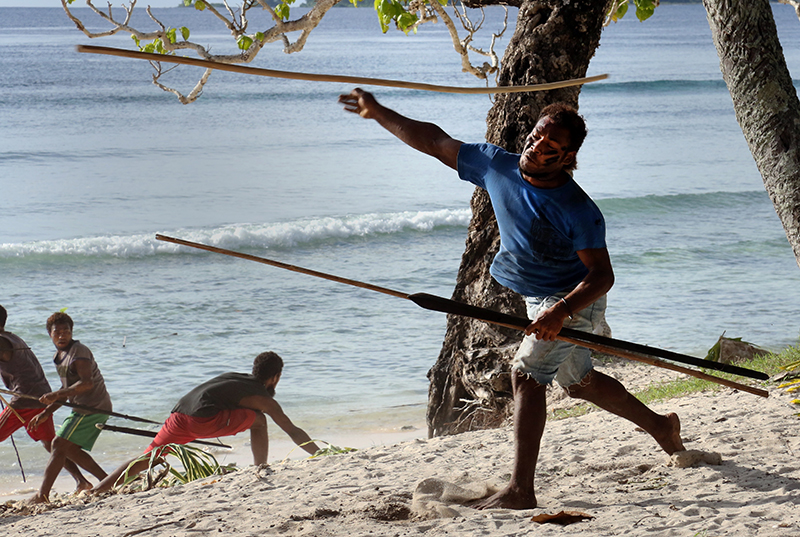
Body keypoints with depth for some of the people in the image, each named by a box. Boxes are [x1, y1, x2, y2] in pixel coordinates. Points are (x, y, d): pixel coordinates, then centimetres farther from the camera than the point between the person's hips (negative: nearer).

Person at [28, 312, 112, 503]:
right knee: (70, 449, 12)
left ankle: (42, 495, -12)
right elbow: (68, 389, 23)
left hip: (92, 407, -10)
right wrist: (46, 413, 17)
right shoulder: (60, 356, 16)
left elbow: (86, 383, -26)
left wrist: (56, 395, -33)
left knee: (59, 445, -11)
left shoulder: (79, 352, -14)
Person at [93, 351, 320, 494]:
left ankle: (94, 492, -6)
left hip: (178, 417, 6)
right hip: (204, 419, -6)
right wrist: (320, 455, 29)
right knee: (258, 421, 13)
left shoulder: (234, 378, 32)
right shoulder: (264, 400, 16)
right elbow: (294, 433, 20)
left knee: (144, 461, 4)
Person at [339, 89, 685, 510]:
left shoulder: (579, 212, -29)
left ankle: (520, 490, -24)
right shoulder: (497, 167, -12)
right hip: (540, 299, 8)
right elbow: (436, 142, -5)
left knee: (526, 372, -22)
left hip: (576, 301, -8)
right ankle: (660, 426, 44)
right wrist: (378, 112, -4)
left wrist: (561, 311, -46)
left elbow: (602, 274, -30)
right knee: (579, 381, 22)